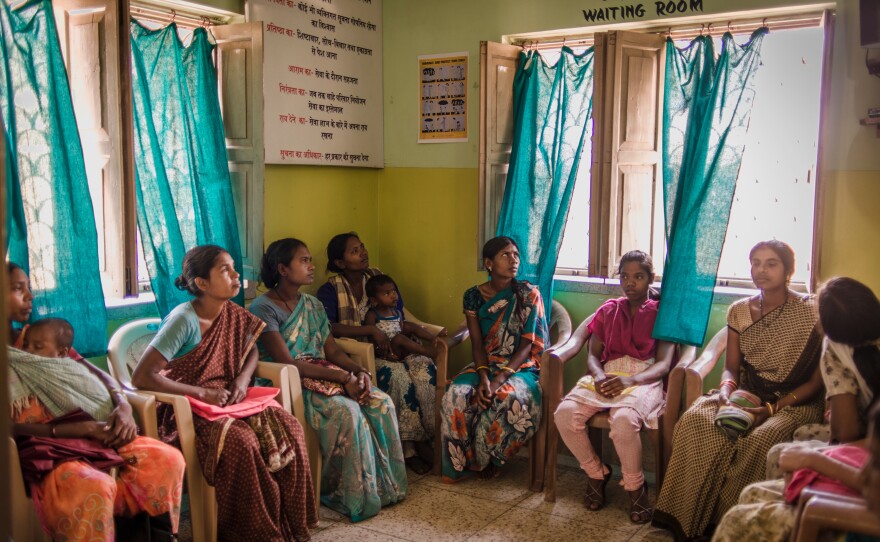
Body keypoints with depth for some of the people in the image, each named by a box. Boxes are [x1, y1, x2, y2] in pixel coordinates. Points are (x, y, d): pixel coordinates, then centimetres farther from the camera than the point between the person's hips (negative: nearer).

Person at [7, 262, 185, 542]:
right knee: (93, 486, -38)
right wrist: (76, 429, -19)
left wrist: (123, 406, -7)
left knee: (169, 460, -15)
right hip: (44, 446, -6)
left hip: (95, 435, 6)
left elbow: (96, 373, 14)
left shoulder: (37, 335, 20)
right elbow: (12, 426, -11)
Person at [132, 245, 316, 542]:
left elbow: (251, 349, 20)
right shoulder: (184, 320, -19)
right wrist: (203, 393, -23)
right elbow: (142, 377, -23)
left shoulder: (233, 314, 2)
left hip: (227, 400, 6)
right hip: (187, 411, -6)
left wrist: (244, 377, -3)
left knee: (288, 427, -18)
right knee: (242, 441, -33)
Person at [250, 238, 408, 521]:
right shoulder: (264, 308, -10)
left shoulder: (313, 305, 14)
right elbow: (287, 363, -18)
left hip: (322, 377, 7)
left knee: (382, 403, -15)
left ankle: (383, 486, -6)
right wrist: (342, 377, -21)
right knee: (347, 411, -32)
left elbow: (333, 351, 11)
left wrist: (360, 371, -10)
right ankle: (355, 496, -16)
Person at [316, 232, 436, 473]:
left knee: (425, 366, -24)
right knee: (396, 372, -32)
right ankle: (412, 443, -19)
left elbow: (399, 315, 11)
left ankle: (423, 439, -21)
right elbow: (327, 328, -20)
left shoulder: (378, 278, 12)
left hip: (388, 351, 5)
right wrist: (371, 331, -23)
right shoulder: (330, 290, -3)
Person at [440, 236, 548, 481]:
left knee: (511, 399, -36)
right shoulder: (474, 296, 1)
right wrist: (483, 377, -21)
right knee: (456, 394, -29)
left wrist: (499, 380, -23)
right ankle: (460, 463, -7)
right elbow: (477, 344, -2)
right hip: (485, 366, 3)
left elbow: (527, 345, -11)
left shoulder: (529, 294, -6)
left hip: (520, 367, -2)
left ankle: (486, 458, -8)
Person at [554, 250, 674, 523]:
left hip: (643, 378, -3)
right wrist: (600, 376, -12)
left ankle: (635, 486, -8)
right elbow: (592, 355, 14)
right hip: (606, 375, 4)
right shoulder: (608, 310, 20)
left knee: (624, 420, -38)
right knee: (565, 414, -26)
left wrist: (630, 380, -21)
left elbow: (664, 364, -1)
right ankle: (596, 473, 1)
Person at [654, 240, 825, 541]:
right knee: (694, 420, -26)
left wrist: (772, 408, -17)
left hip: (794, 402, -4)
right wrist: (726, 388, -13)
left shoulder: (810, 314, -7)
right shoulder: (739, 311, 7)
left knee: (759, 438, -36)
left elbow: (817, 381, -6)